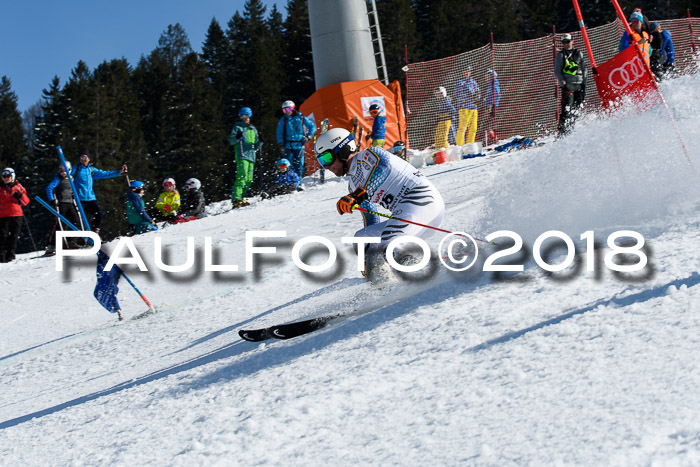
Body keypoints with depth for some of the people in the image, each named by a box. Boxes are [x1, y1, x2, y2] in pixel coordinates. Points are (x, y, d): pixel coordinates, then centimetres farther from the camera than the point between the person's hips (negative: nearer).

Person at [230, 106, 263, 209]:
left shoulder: (253, 130, 23)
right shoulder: (237, 127, 8)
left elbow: (256, 146, 24)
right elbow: (231, 141, -2)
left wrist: (260, 142, 3)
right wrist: (237, 137, -22)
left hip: (251, 157, 6)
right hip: (242, 156, -6)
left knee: (249, 179, 3)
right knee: (242, 177, -19)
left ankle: (242, 198, 9)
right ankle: (236, 199, -27)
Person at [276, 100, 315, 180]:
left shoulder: (301, 118, 5)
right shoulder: (283, 119, 5)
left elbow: (312, 126, 15)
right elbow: (279, 133, 6)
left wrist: (308, 137, 4)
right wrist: (281, 145, -4)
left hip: (299, 145, 1)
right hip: (288, 146, -1)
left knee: (299, 165, 1)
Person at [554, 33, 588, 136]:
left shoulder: (578, 53, 15)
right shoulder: (560, 55, 7)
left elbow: (584, 69, 17)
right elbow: (557, 71, 2)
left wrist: (584, 83, 7)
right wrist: (562, 82, -12)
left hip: (579, 85, 4)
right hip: (568, 84, -4)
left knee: (577, 109, 3)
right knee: (567, 110, -15)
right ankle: (563, 132, -18)